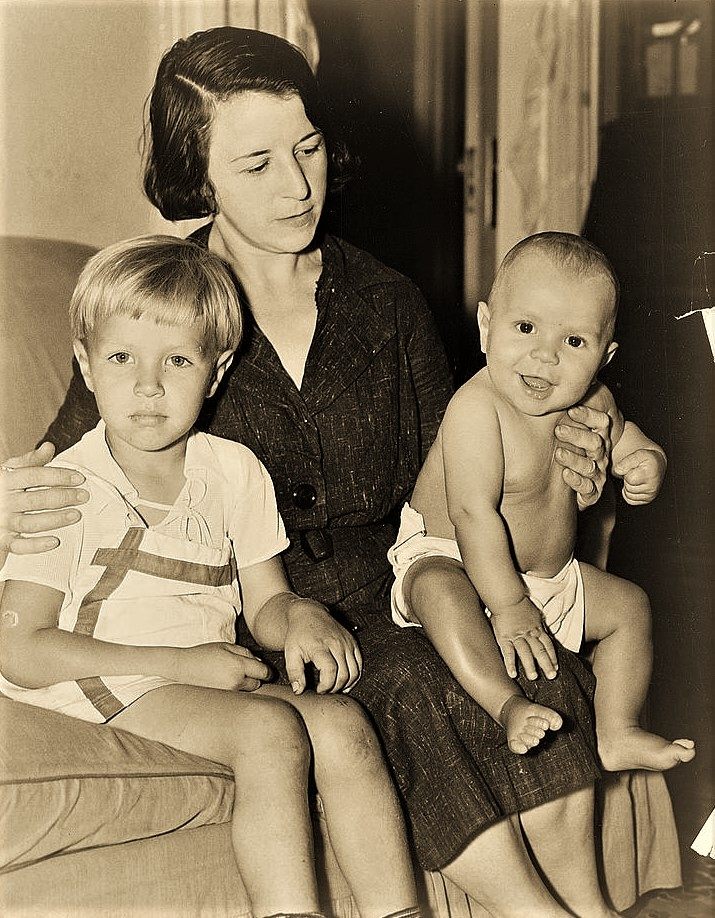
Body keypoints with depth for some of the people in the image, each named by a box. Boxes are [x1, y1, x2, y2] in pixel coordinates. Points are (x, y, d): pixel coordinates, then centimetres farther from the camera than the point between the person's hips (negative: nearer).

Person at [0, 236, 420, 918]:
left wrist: (300, 615, -15)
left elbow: (263, 607, 13)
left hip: (215, 677, 5)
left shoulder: (235, 472, 6)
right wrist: (181, 661, -16)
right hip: (109, 685, -5)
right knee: (272, 730, -28)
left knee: (341, 723, -20)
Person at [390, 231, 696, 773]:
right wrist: (509, 607, -30)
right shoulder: (476, 409, -29)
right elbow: (474, 514, -31)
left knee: (629, 606, 5)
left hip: (550, 575, 7)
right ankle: (507, 705, -38)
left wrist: (647, 467, -14)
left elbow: (631, 444, 12)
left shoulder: (593, 402, -7)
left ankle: (617, 733, 4)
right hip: (443, 554, -7)